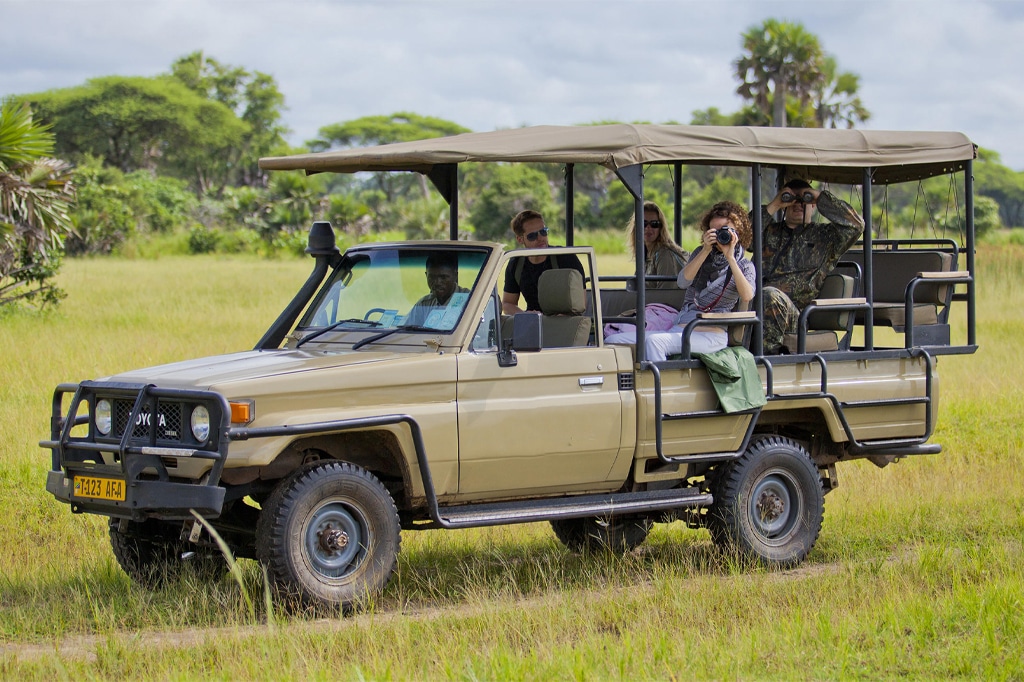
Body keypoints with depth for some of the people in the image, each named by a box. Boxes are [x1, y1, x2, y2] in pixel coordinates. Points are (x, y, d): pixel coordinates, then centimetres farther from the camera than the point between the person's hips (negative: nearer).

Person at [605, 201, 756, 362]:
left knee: (654, 341, -34)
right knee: (612, 341, -14)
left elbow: (747, 295, -14)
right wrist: (705, 251, -6)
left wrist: (730, 258, -14)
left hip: (711, 333, -6)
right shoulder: (701, 253, 20)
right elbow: (682, 282, 1)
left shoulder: (744, 265, 8)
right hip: (679, 327, 6)